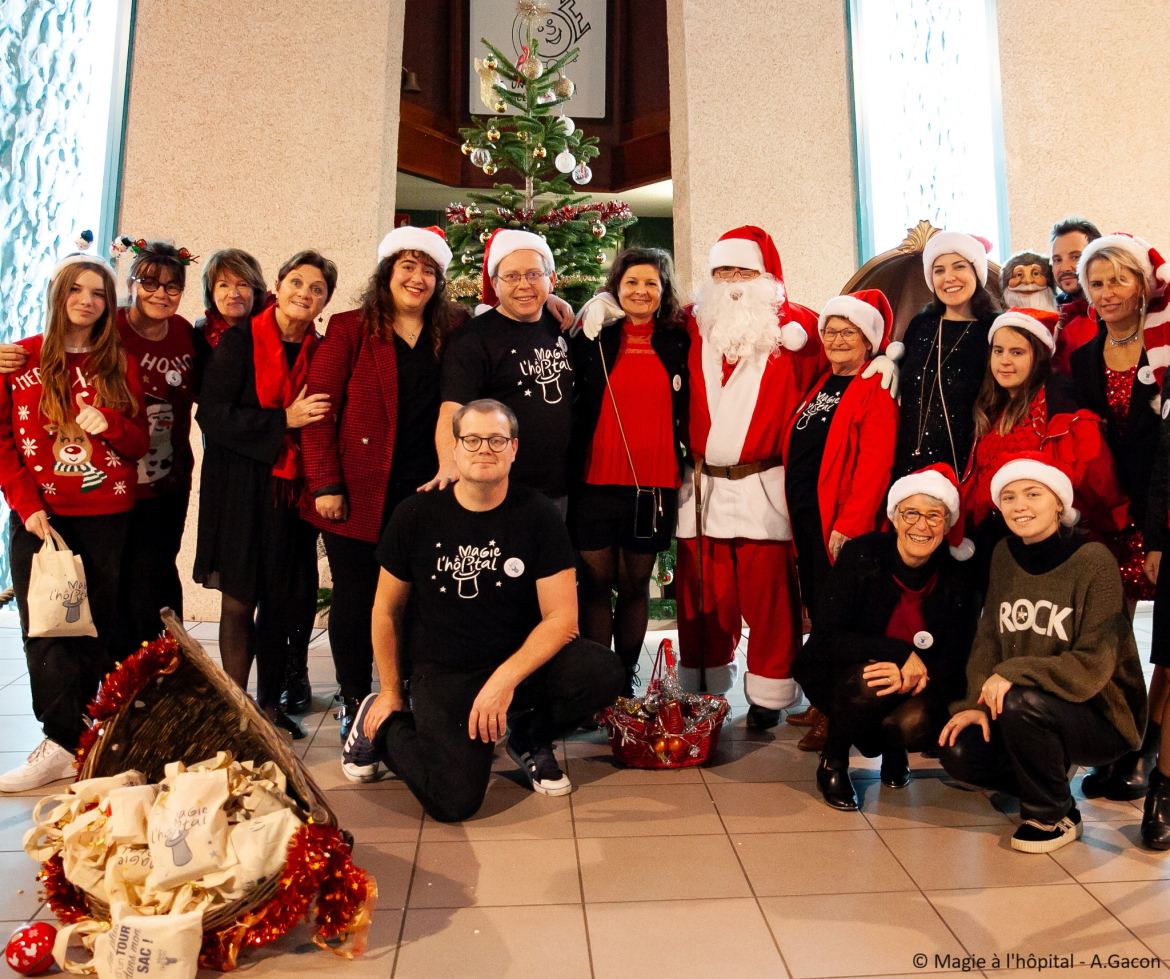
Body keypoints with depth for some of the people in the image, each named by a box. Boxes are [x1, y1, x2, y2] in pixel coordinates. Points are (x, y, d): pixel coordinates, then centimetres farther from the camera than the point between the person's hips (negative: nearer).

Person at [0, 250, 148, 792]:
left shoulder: (119, 365, 8)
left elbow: (139, 443, 9)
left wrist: (109, 424, -12)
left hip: (106, 516, 0)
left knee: (97, 626, 3)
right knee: (45, 630, -1)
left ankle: (83, 738, 13)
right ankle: (63, 741, 7)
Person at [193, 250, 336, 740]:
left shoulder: (320, 351, 7)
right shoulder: (240, 341, -3)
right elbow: (213, 416, -10)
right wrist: (285, 420, -16)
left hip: (291, 490, 3)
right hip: (240, 486, -3)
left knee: (283, 600, 7)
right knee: (239, 602, 2)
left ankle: (269, 703, 21)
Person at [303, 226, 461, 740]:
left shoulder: (447, 336, 10)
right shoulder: (350, 329, 1)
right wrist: (325, 484, -10)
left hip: (424, 492, 2)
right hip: (360, 493, -2)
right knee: (355, 598, 8)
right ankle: (354, 704, 25)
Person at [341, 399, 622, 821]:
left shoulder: (538, 514, -7)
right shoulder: (417, 514, -5)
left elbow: (563, 617, -11)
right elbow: (387, 610, 6)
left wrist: (506, 678, -24)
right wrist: (390, 693, 12)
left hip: (523, 659, 1)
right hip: (443, 670, -1)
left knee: (603, 672, -27)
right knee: (455, 800, -19)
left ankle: (528, 736, 6)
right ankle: (379, 725, 13)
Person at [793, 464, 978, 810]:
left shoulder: (956, 580, -8)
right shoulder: (861, 556, -16)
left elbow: (952, 663, -6)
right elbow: (825, 639, -20)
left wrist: (915, 674, -29)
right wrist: (900, 652, -28)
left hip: (912, 686, 2)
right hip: (837, 678, -2)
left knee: (917, 724, -30)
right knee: (869, 683, -35)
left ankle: (891, 747, 11)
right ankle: (832, 763, -4)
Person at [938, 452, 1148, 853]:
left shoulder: (1093, 560, -16)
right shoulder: (1005, 554, 1)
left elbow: (1092, 666, -20)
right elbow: (988, 636, 2)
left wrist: (1015, 673, -28)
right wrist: (976, 702, -11)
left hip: (1101, 715, -5)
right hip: (1031, 714, 5)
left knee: (1021, 704, -34)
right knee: (957, 752, -16)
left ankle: (1055, 817, -6)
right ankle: (1046, 776, 16)